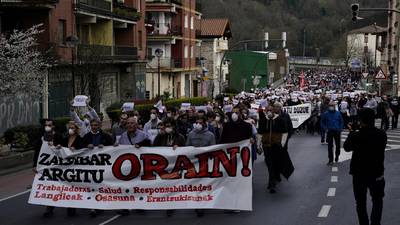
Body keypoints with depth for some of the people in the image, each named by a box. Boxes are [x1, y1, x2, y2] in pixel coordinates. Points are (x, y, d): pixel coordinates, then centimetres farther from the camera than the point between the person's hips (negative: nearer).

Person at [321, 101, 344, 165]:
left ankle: (337, 156, 29)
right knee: (330, 146, -2)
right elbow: (322, 122, 7)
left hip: (337, 131, 1)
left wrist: (340, 129, -3)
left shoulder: (338, 113, 3)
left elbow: (341, 122, 9)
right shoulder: (325, 114, 0)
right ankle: (330, 160, 1)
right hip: (329, 132, -1)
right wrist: (326, 128, -7)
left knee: (338, 145, 9)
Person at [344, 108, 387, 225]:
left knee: (361, 202, 16)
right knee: (377, 200, 21)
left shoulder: (356, 136, -20)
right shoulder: (382, 134, -14)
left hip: (359, 174, -1)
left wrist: (351, 132, 10)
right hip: (377, 174, 1)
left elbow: (346, 147, -3)